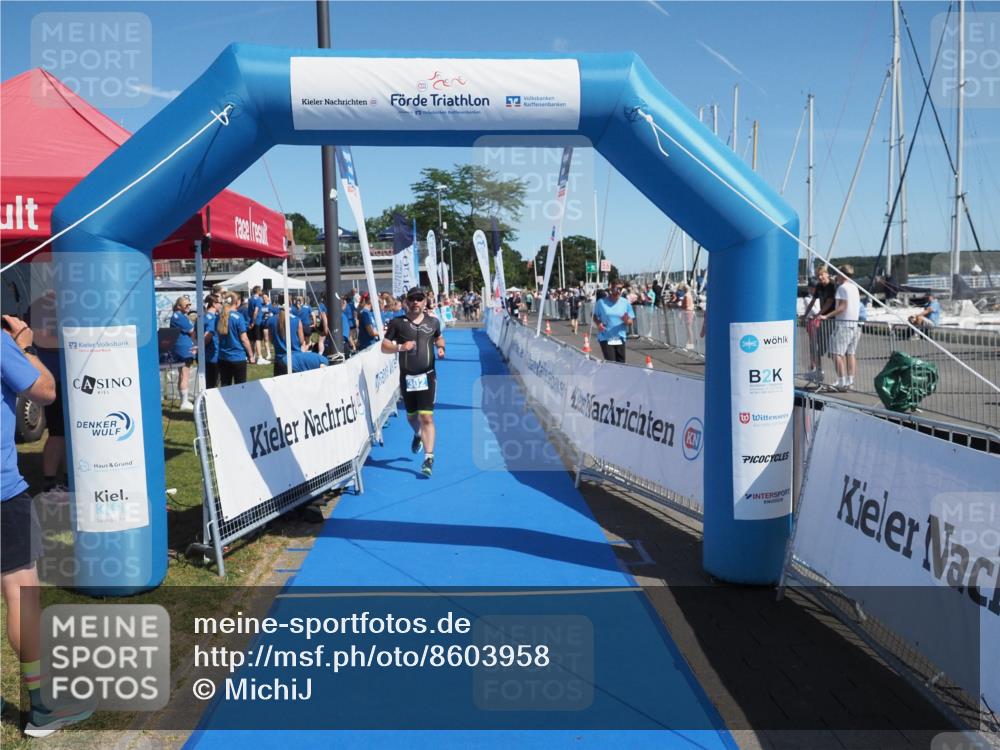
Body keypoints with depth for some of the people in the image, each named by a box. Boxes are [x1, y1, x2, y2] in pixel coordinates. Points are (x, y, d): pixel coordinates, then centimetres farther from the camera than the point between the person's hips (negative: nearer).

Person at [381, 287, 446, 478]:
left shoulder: (433, 322, 6)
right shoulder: (397, 323, 0)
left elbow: (439, 338, 25)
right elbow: (384, 347, 0)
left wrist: (441, 348, 3)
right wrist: (400, 347, -18)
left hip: (427, 376, -1)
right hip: (406, 377, 1)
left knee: (426, 417, -11)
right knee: (411, 416, 17)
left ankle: (429, 457, -10)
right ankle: (418, 435, 51)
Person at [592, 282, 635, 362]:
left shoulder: (626, 303, 3)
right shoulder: (601, 302, -2)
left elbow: (630, 320, 6)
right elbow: (595, 316, 9)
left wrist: (626, 320, -16)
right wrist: (598, 323, -11)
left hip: (620, 339, 3)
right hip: (605, 338, -3)